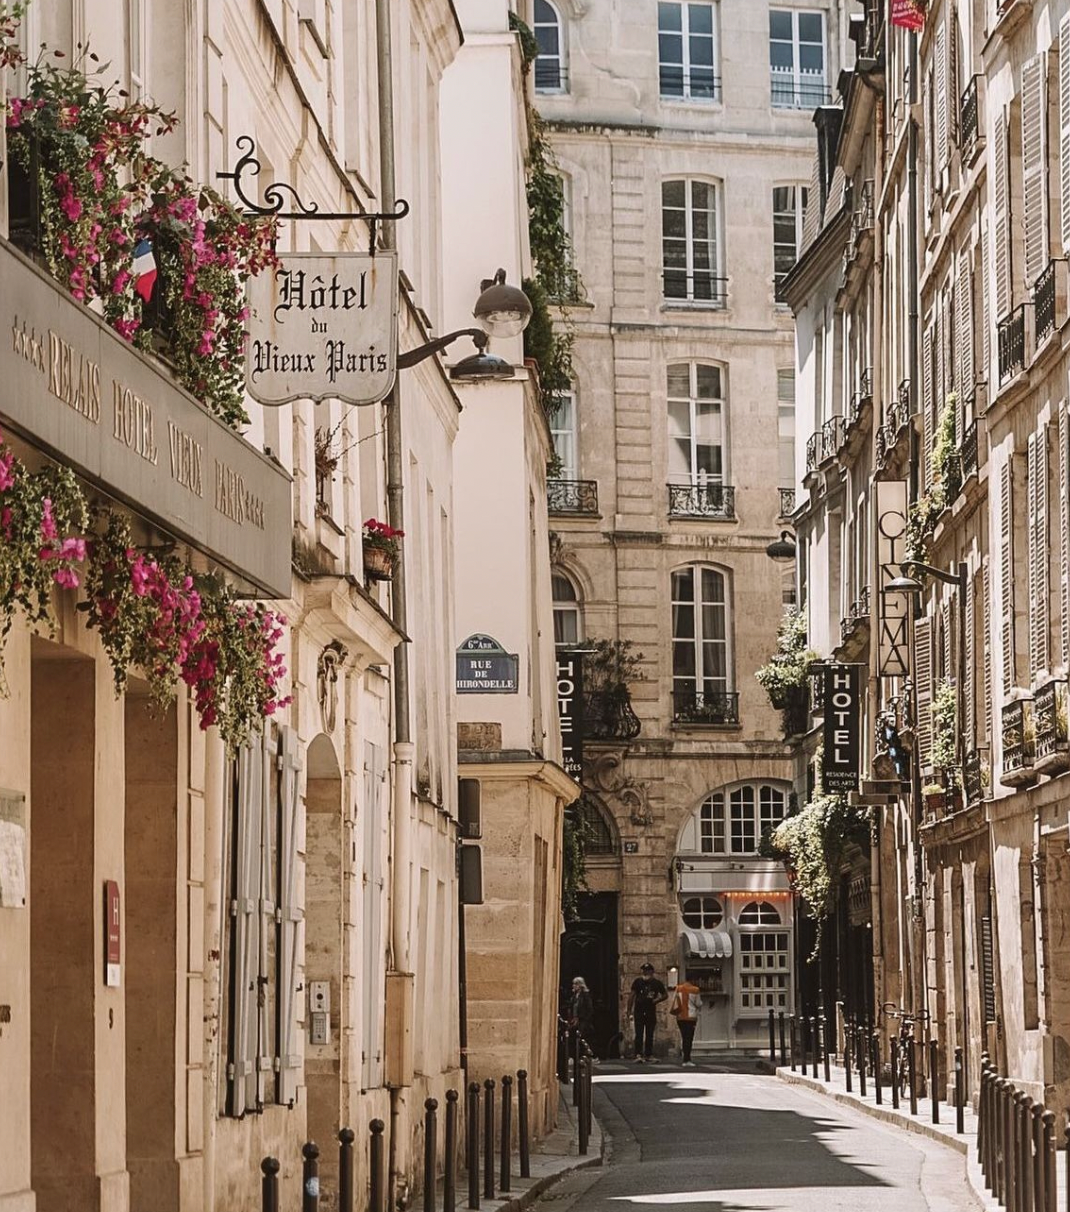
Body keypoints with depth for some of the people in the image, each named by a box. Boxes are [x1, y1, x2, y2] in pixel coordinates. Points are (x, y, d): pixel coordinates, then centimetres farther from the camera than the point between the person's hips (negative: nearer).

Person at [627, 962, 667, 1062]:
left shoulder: (656, 983, 4)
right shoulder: (638, 982, 2)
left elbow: (665, 995, 14)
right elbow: (632, 996, 3)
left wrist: (657, 1000, -5)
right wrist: (629, 1010, -3)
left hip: (651, 1011, 2)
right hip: (639, 1011, -2)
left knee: (649, 1035, 7)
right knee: (639, 1034, -10)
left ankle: (647, 1055, 15)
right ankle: (638, 1054, -17)